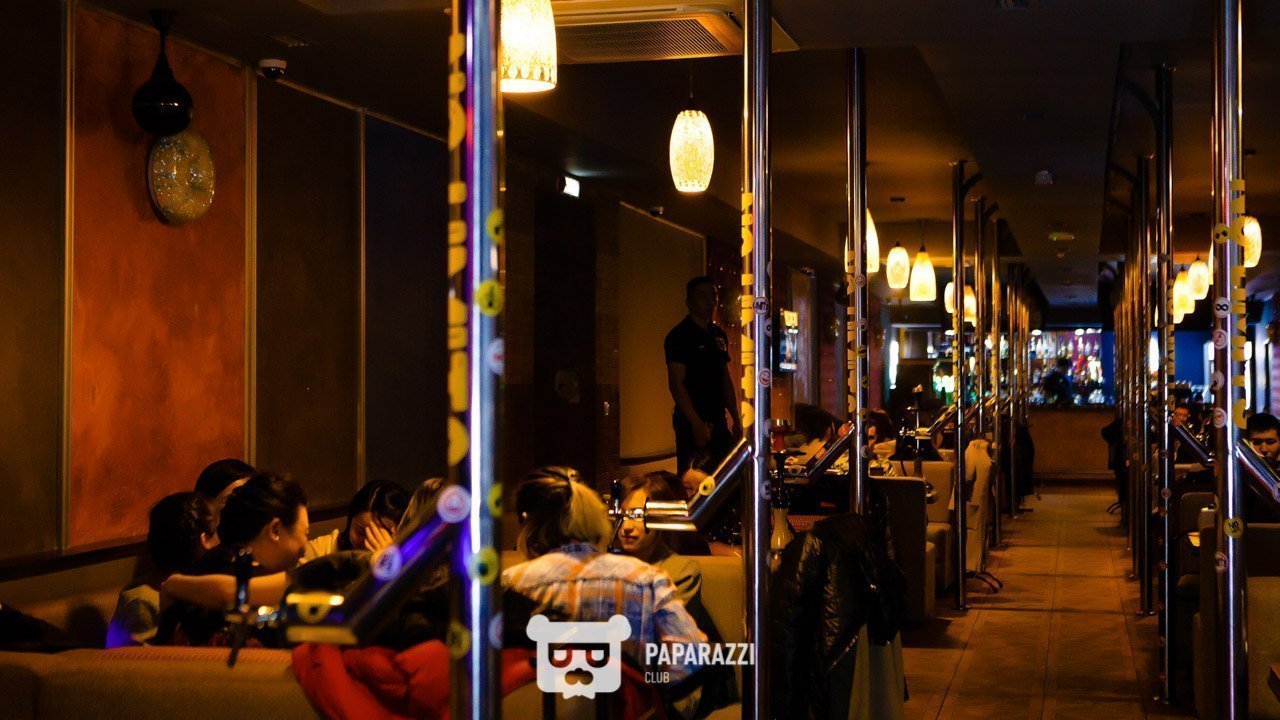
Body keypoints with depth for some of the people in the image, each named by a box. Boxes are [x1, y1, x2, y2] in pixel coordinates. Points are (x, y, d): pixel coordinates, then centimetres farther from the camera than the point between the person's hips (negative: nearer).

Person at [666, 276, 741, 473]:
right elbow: (676, 384, -14)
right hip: (692, 422, -8)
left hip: (719, 422, 8)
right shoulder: (679, 336, -8)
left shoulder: (719, 335, 17)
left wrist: (736, 420, 15)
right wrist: (696, 423, -21)